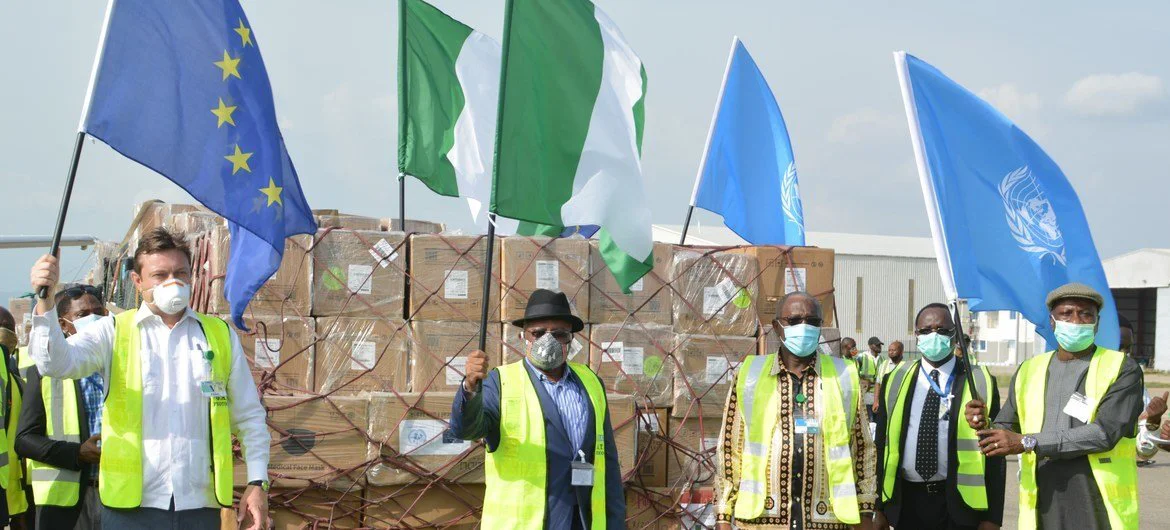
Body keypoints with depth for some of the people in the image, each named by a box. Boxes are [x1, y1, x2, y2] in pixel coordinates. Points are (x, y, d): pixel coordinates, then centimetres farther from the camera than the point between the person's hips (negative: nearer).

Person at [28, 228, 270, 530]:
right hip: (130, 506, -2)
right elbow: (56, 362, -13)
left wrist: (257, 483, 4)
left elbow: (249, 416, 13)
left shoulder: (220, 335, 11)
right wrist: (45, 302, -29)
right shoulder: (114, 332, 5)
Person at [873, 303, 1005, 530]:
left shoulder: (979, 382, -1)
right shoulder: (895, 381, 5)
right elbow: (883, 445, 9)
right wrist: (880, 507, 5)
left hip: (959, 502, -2)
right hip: (907, 502, 2)